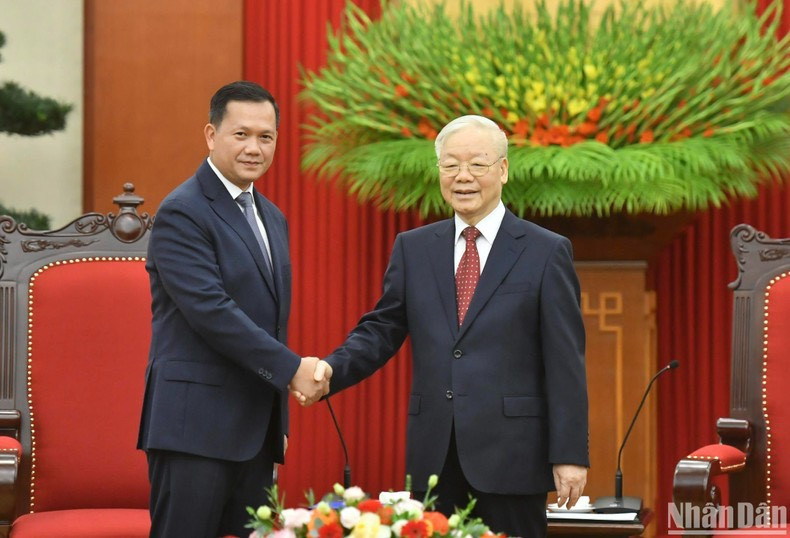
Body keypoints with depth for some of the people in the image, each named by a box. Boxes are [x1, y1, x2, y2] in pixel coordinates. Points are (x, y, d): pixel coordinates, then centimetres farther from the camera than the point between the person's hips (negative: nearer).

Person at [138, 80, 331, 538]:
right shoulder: (182, 213, -9)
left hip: (257, 429, 8)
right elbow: (211, 311, -18)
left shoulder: (272, 219, 18)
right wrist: (292, 369, -16)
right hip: (196, 426, -8)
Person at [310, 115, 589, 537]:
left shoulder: (546, 252, 1)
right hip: (434, 456, 3)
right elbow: (381, 330, 10)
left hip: (510, 456, -3)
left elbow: (566, 363, -3)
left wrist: (570, 454, -8)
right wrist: (329, 371, -10)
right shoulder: (413, 249, 12)